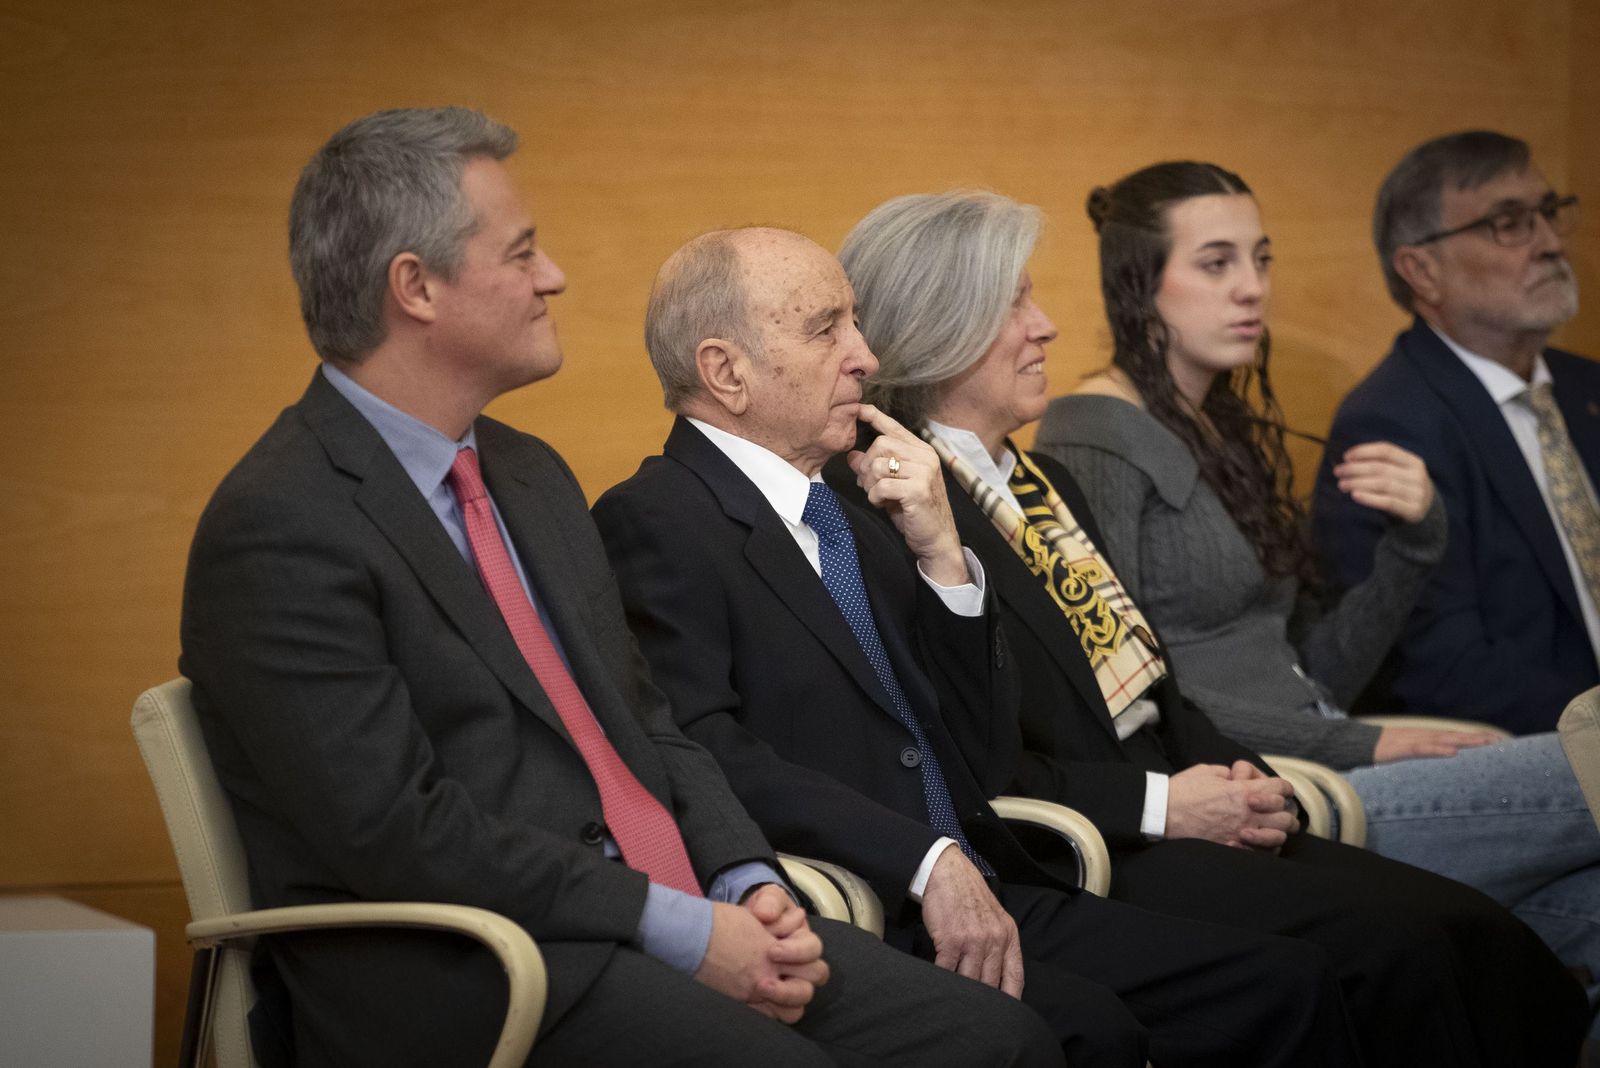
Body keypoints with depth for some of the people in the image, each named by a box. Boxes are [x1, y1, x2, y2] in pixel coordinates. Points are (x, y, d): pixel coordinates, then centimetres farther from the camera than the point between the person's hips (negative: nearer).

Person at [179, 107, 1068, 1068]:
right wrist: (679, 929, -17)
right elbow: (395, 828, -17)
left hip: (680, 912, 8)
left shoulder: (533, 476, 18)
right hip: (459, 982, -8)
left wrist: (750, 887, 0)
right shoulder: (278, 530, -10)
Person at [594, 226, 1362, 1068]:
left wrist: (942, 558, 5)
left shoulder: (852, 519, 21)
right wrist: (927, 862, -23)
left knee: (1287, 986, -8)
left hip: (984, 903, 8)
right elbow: (706, 757, -19)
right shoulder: (652, 523, -3)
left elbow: (985, 761, 17)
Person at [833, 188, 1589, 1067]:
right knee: (1399, 948, -24)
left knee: (1478, 935, -12)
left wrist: (1230, 772, 3)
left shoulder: (1047, 483, 21)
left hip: (1180, 819, 9)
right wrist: (1159, 804, -15)